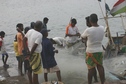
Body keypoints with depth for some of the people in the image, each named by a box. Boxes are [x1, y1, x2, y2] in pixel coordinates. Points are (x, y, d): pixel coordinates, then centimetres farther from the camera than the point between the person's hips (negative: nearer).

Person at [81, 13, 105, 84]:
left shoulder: (88, 30, -20)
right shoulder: (102, 28, -7)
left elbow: (82, 37, -1)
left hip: (90, 52, -4)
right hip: (100, 51, 4)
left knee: (91, 69, 4)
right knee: (100, 67, 13)